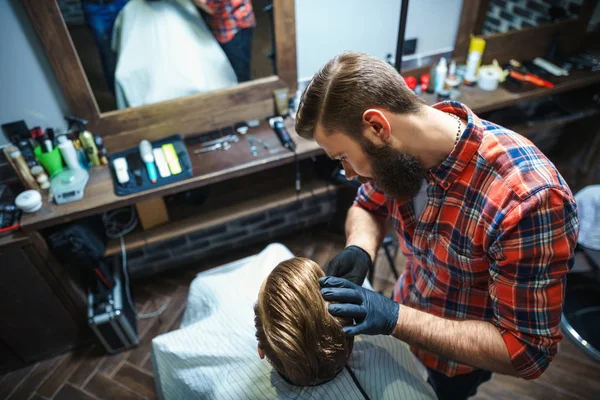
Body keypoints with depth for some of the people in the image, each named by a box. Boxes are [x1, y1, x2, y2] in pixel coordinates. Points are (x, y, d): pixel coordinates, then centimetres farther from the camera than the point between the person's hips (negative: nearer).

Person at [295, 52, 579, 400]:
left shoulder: (528, 199, -40)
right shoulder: (396, 149, -21)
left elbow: (528, 350, -30)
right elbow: (368, 207, -1)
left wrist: (396, 318, -38)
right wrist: (360, 249, -23)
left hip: (461, 362, -4)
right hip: (408, 315, 5)